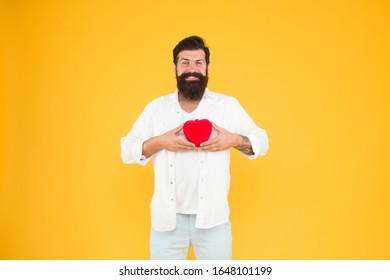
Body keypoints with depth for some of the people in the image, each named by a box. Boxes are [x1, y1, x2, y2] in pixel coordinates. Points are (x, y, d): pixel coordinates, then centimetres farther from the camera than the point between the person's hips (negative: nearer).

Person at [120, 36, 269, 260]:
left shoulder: (228, 105, 3)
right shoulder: (156, 108, 5)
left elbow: (262, 142, 5)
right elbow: (127, 150, 2)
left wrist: (234, 140, -15)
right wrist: (160, 143, -16)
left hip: (212, 217, -1)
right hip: (168, 217, 1)